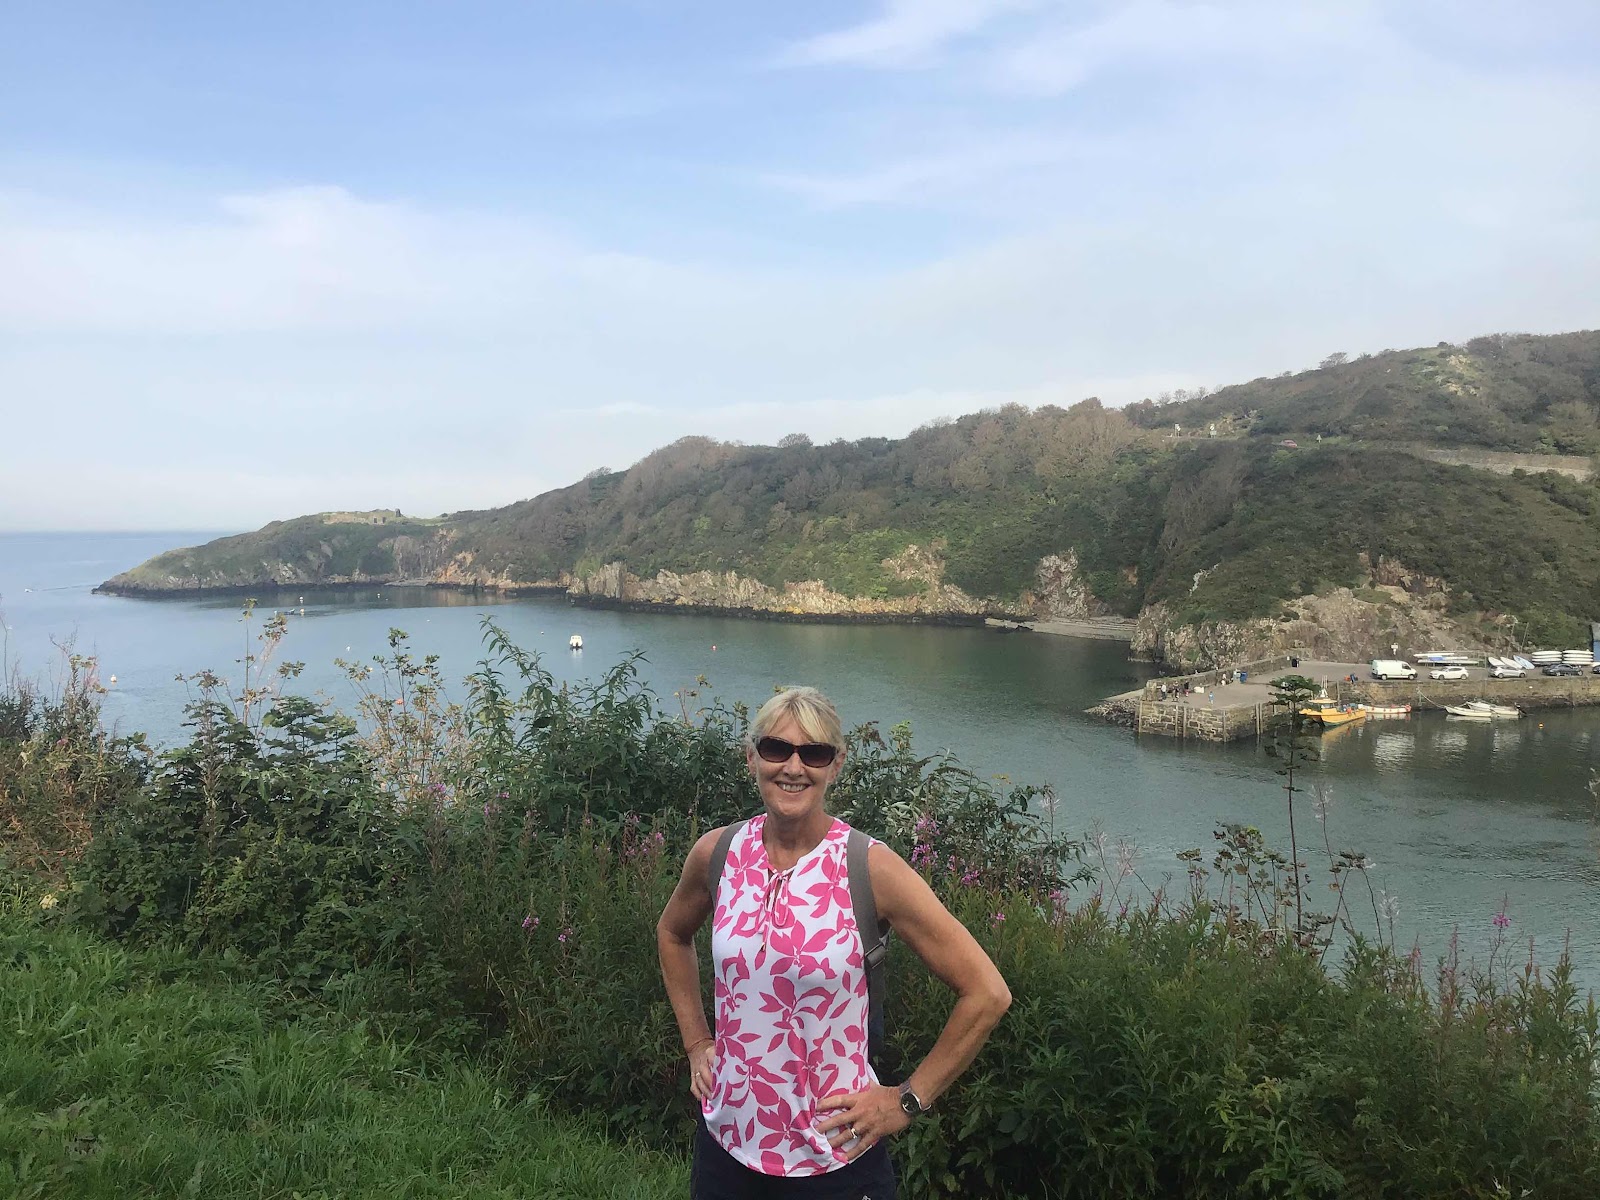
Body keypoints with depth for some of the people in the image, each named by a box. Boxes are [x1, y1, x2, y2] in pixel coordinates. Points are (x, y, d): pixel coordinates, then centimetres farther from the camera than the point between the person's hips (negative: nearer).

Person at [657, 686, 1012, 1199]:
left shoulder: (870, 867, -17)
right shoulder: (717, 853, -6)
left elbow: (987, 994, -14)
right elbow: (672, 932, 17)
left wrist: (907, 1100, -10)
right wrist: (695, 1043, 10)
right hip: (726, 1143, 3)